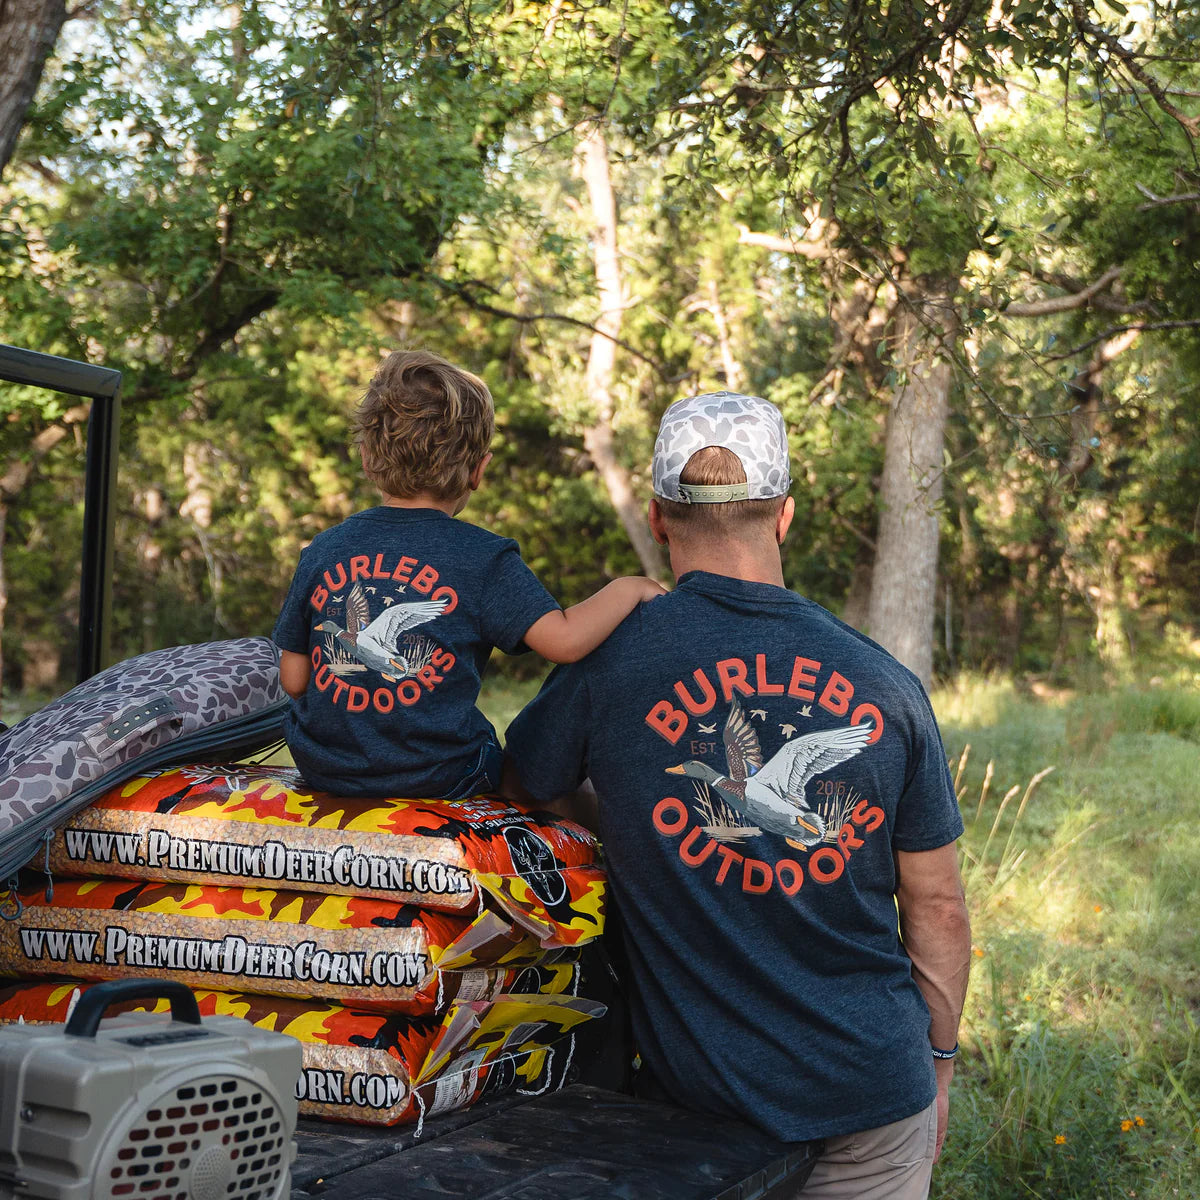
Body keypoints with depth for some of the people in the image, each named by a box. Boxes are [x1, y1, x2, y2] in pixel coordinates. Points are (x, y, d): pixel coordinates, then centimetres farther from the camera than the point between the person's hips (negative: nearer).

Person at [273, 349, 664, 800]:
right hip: (437, 778, -3)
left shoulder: (322, 551, -3)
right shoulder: (485, 559, -13)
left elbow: (293, 678, 1)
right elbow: (565, 640, -20)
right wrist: (628, 589, -4)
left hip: (322, 768, 4)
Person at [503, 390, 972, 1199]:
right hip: (874, 1088, 1)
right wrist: (940, 1059, 15)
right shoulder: (886, 686, -6)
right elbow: (936, 905, 1)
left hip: (697, 1089, 0)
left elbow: (521, 792, 8)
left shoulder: (609, 662, -10)